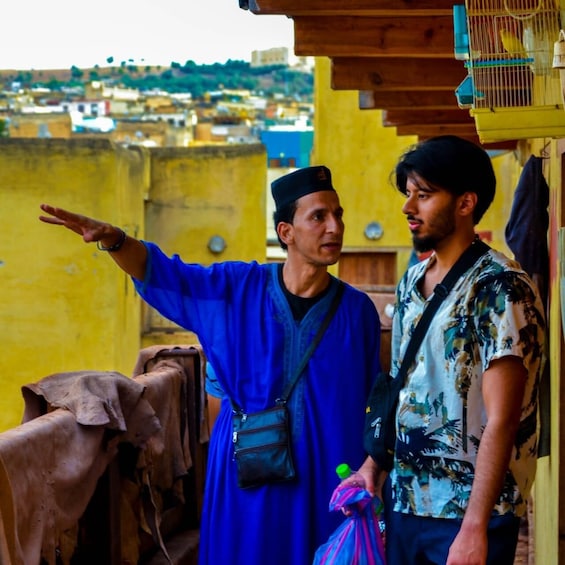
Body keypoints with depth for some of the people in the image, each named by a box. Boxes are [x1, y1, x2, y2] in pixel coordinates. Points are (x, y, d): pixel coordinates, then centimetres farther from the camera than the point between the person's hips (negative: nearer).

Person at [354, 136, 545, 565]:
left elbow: (501, 420, -19)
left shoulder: (500, 287, -14)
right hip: (404, 501, 7)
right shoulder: (411, 283, 9)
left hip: (469, 513, -7)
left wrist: (474, 528, -23)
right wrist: (375, 462, 8)